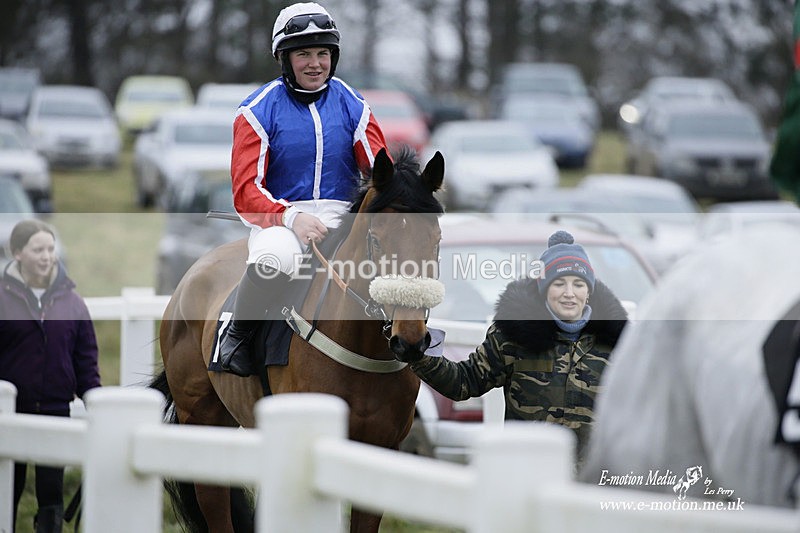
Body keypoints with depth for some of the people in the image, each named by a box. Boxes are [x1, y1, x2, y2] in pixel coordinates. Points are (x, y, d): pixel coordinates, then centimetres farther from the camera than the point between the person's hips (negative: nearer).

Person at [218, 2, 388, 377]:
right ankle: (237, 334, -10)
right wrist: (291, 216, -26)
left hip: (342, 217, 3)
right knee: (274, 258, -39)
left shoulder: (351, 105, 9)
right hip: (277, 217, -3)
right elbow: (246, 191, -7)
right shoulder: (259, 110, 0)